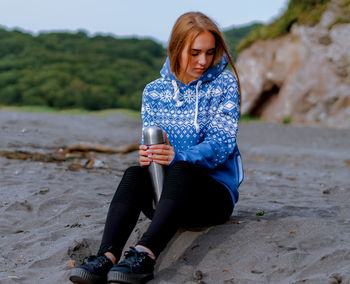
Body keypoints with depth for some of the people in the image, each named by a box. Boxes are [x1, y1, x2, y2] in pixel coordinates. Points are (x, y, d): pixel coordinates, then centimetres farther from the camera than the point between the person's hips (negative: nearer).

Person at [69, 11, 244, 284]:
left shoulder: (225, 83, -1)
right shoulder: (155, 91, 9)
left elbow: (222, 142, -13)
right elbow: (151, 144, 1)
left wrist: (178, 156, -32)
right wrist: (147, 155, -26)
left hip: (216, 192, -3)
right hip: (164, 192, 3)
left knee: (180, 170, -36)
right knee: (135, 173, -30)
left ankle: (144, 255, -56)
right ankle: (107, 257, -49)